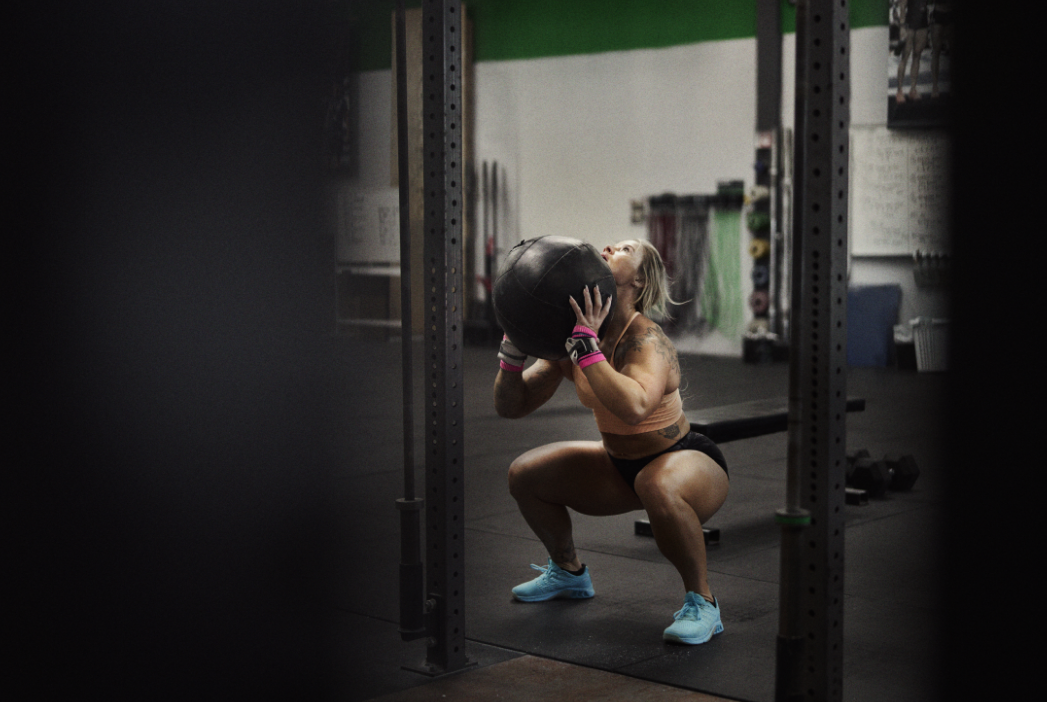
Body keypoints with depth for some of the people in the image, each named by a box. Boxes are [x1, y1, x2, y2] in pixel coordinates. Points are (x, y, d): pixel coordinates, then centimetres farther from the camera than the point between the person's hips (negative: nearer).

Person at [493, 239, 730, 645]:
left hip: (689, 463, -7)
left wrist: (586, 345, -43)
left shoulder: (648, 343, -28)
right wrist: (514, 346, -17)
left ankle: (702, 603, -20)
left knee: (657, 487, -41)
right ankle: (570, 572, 30)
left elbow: (633, 408, -50)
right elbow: (512, 406, -3)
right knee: (525, 474, 6)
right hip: (622, 465, 8)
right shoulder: (571, 339, -7)